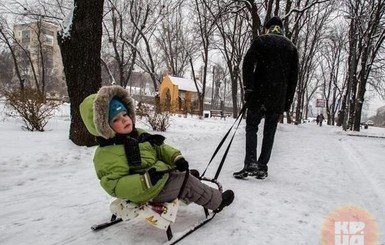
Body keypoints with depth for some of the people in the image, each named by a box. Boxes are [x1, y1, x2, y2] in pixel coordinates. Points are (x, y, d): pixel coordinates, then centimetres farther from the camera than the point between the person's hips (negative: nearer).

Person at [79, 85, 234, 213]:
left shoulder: (138, 133, 3)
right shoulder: (106, 154, -23)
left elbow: (160, 147, 10)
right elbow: (115, 187, -28)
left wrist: (176, 158, -8)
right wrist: (145, 180, -37)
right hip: (151, 190, -9)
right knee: (187, 182, -4)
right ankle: (217, 201, 17)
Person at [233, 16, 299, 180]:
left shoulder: (261, 41, 7)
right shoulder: (291, 47, 17)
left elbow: (248, 64, -9)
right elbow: (293, 78, 13)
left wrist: (248, 88, -10)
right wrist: (286, 104, 13)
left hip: (259, 94, -3)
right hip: (279, 98, 4)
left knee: (251, 127, 3)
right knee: (269, 132, 8)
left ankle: (250, 163, -10)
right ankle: (262, 167, 11)